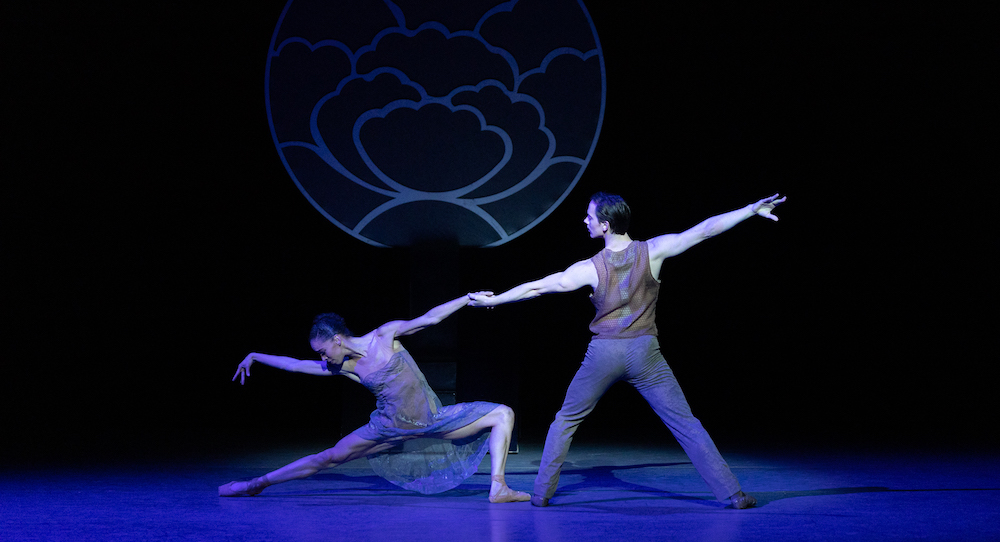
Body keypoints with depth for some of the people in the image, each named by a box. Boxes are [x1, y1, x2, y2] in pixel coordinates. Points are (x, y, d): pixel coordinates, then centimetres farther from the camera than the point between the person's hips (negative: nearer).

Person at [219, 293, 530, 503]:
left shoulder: (385, 336, -14)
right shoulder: (343, 367, -5)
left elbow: (429, 319, -18)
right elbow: (295, 364, 5)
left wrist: (468, 298, -24)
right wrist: (255, 357, 9)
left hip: (433, 419, -2)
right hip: (391, 428, 2)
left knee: (503, 414, -14)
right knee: (328, 458, 1)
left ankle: (498, 488, -18)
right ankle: (256, 485, 13)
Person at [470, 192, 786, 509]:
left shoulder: (590, 268, -7)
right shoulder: (653, 251, -6)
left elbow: (537, 287, -1)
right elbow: (705, 230, -6)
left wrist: (493, 300, 12)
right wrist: (752, 209, 1)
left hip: (603, 353, 0)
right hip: (644, 352, 1)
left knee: (565, 421, 18)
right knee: (685, 424, 4)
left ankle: (542, 493, 17)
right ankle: (732, 494, 1)